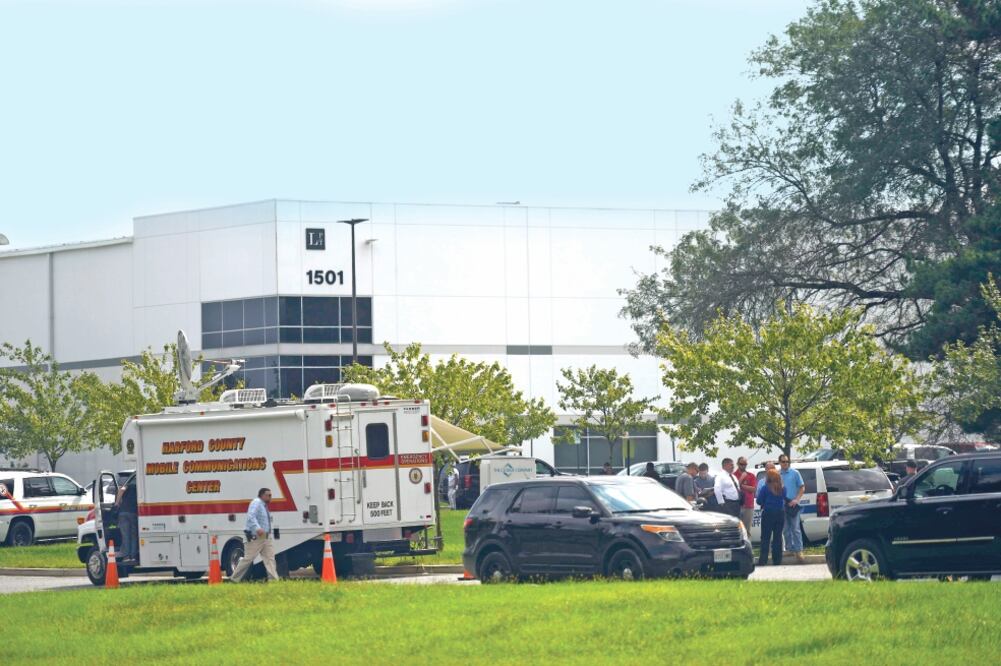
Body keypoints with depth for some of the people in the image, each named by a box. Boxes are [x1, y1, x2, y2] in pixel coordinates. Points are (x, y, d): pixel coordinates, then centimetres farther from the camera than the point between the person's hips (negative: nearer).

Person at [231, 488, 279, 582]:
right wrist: (257, 528, -38)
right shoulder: (256, 503, -10)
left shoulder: (264, 506, 19)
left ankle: (273, 579, -7)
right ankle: (234, 579, 3)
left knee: (270, 558, -1)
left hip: (266, 537, 9)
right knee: (248, 558, -6)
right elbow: (251, 517, -25)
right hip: (255, 538, -9)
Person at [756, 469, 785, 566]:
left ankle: (763, 560, -6)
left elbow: (759, 501, -7)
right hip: (780, 513, 4)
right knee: (777, 537, 9)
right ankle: (777, 560, 9)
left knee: (765, 538, -1)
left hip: (768, 513, -4)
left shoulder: (765, 488, -11)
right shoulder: (782, 489, 2)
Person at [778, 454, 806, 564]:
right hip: (781, 504, 3)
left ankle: (799, 551, -12)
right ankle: (790, 549, 18)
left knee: (796, 529, -8)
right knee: (786, 530, 8)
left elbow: (802, 488, 3)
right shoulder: (778, 475, 8)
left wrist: (796, 499, -9)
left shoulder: (795, 473, 3)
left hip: (793, 504, -3)